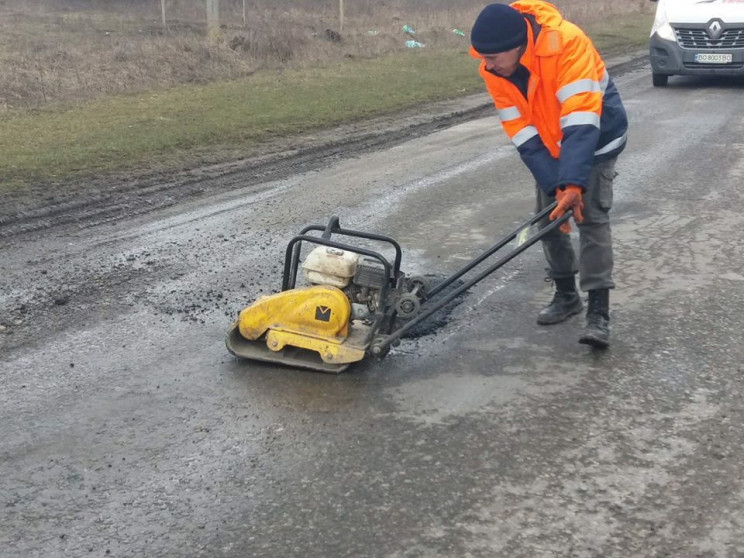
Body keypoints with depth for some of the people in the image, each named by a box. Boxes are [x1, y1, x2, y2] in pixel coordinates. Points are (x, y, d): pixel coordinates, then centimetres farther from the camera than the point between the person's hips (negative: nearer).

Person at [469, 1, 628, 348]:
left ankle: (598, 312, -12)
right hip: (549, 146, 5)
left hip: (595, 139, -5)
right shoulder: (492, 71, -19)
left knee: (592, 216, -14)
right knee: (548, 217, 5)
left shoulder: (567, 42, -37)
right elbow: (525, 137, -19)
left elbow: (581, 124, -42)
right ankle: (566, 294, 23)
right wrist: (557, 186, -28)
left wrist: (573, 183, -49)